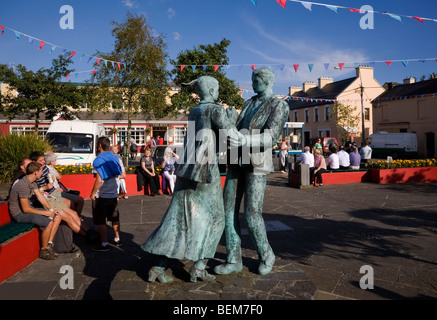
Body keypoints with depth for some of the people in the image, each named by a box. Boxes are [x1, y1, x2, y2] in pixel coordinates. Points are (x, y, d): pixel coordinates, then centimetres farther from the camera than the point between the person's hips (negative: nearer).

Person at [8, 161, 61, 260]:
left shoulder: (32, 182, 4)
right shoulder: (23, 185, -27)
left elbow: (40, 196, 8)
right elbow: (26, 209, -26)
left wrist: (51, 210, -3)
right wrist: (45, 213, -21)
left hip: (29, 208, 10)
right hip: (19, 213, -10)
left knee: (57, 217, 0)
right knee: (49, 222, -27)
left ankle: (49, 244, 2)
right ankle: (43, 251, -9)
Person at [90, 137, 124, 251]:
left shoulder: (98, 160, -17)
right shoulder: (115, 157, 2)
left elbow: (99, 180, -21)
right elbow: (119, 174, 9)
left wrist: (92, 194, -12)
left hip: (101, 196, -6)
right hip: (114, 194, 6)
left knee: (100, 221, 5)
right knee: (115, 218, 18)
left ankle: (104, 244, 10)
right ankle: (117, 240, 29)